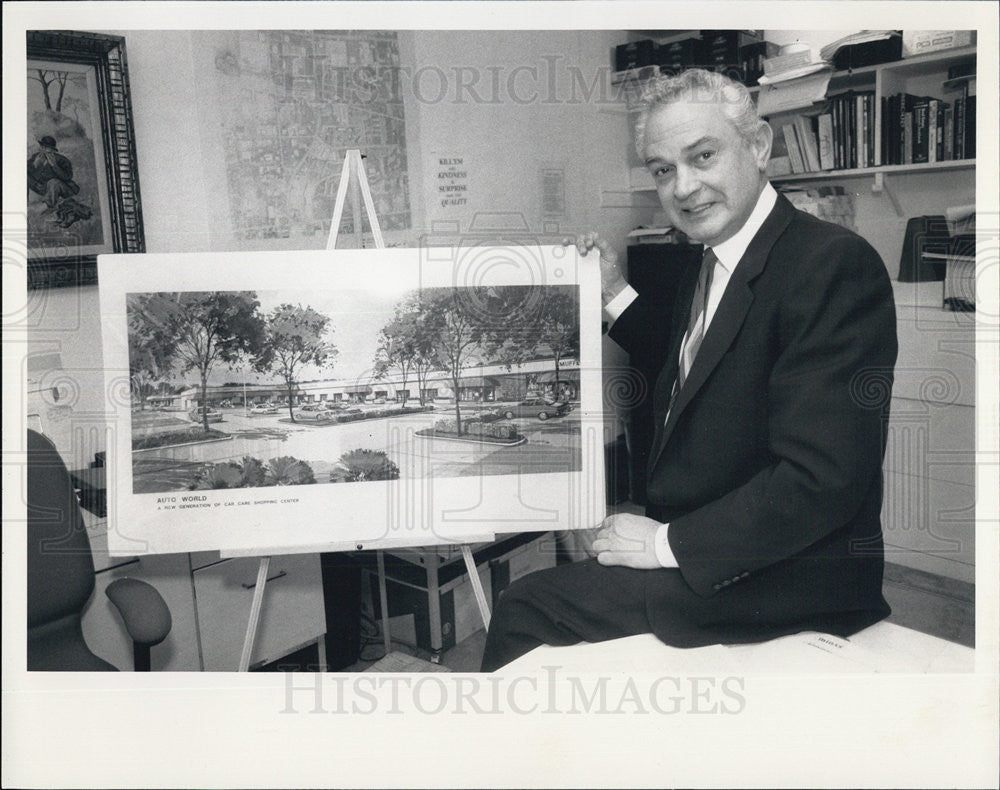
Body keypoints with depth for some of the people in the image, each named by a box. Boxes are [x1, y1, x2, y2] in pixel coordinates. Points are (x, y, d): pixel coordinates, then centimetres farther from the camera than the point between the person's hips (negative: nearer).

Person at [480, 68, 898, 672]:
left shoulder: (836, 264, -21)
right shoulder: (705, 270, 8)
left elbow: (820, 479, -26)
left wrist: (670, 543, -18)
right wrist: (617, 294, 12)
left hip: (785, 579, -9)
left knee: (527, 607, -8)